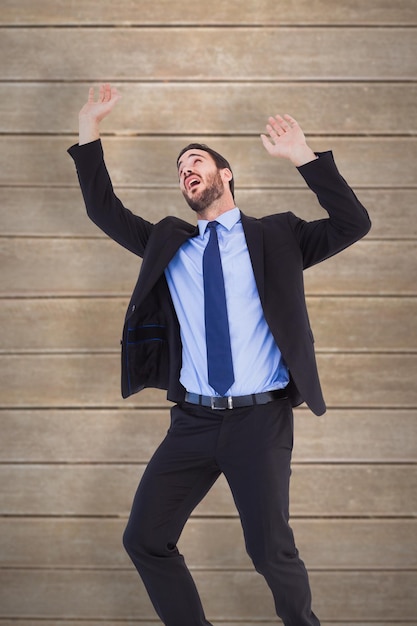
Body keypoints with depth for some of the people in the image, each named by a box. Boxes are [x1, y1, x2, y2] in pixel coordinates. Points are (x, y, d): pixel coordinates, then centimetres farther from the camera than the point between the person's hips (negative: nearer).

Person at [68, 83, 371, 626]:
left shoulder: (277, 236, 5)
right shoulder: (167, 243, 15)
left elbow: (353, 224, -6)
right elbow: (104, 211, 13)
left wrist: (305, 159, -13)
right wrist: (89, 131, 6)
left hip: (260, 419, -4)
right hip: (194, 420, 4)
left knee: (271, 551, -8)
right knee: (145, 540, 0)